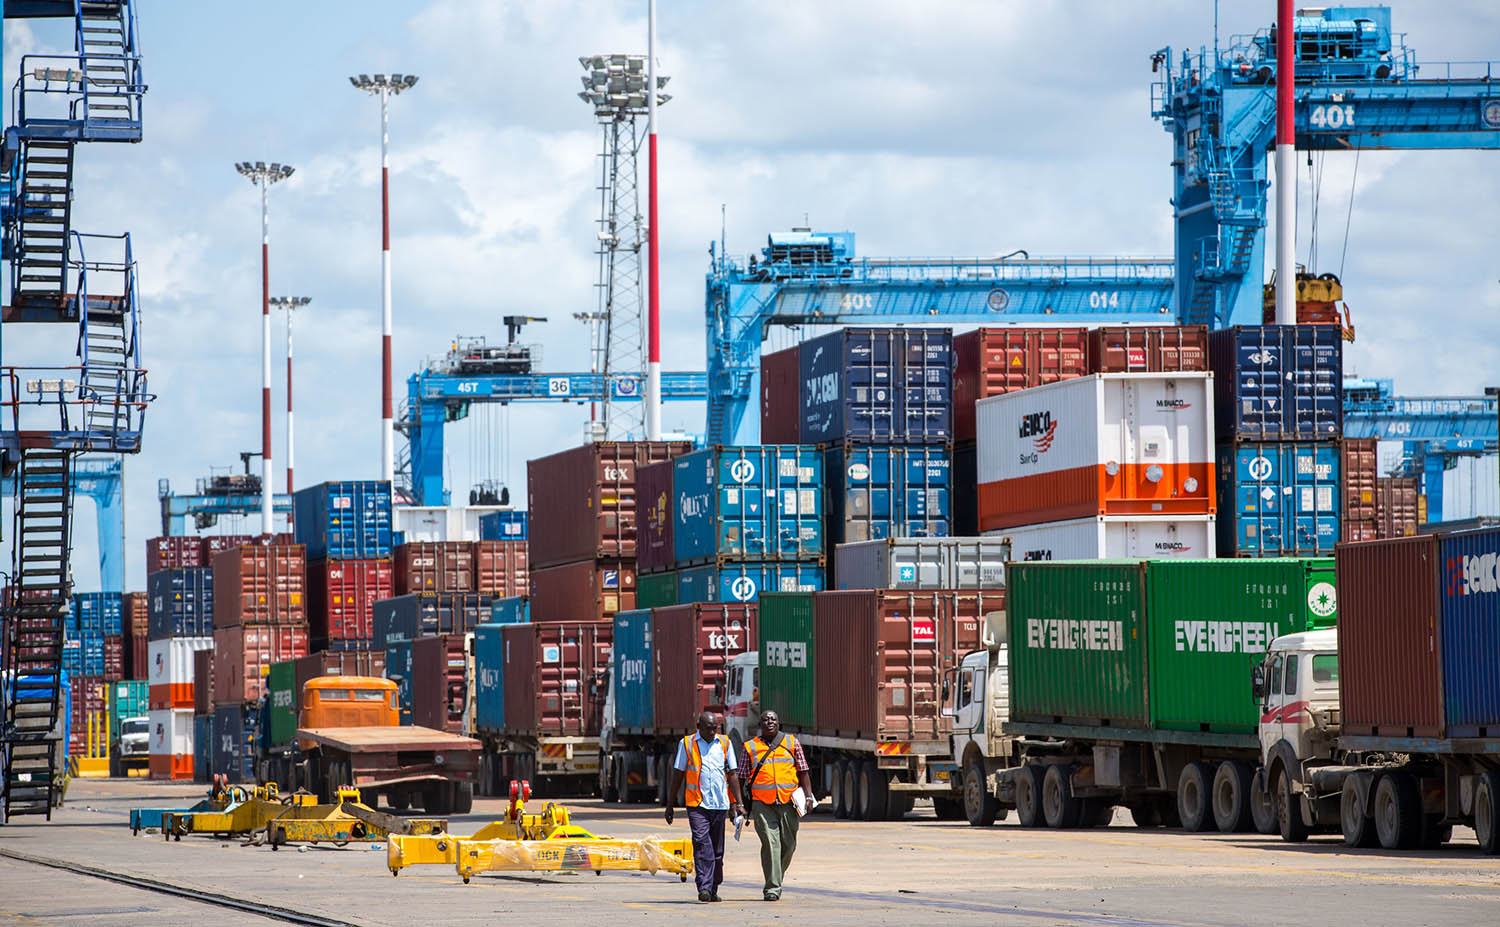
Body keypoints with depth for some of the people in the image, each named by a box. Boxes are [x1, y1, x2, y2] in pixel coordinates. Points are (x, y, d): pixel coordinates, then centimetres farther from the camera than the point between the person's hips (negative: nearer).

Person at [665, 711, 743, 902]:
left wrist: (737, 803, 4)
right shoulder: (686, 744, 4)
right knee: (701, 842, -18)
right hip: (697, 803, -3)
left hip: (719, 804, 3)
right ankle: (704, 888, -24)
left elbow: (732, 774, 12)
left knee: (717, 849, 7)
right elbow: (678, 775, 8)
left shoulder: (725, 743, 10)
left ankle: (713, 890, 17)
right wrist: (670, 805, 7)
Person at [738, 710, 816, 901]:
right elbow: (741, 778, 11)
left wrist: (808, 795, 1)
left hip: (788, 801, 2)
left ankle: (776, 878, 26)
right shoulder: (750, 747, 9)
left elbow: (803, 772, 12)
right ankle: (772, 888, -12)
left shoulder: (791, 743, 12)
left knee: (788, 843, 3)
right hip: (762, 804, -2)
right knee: (770, 843, -12)